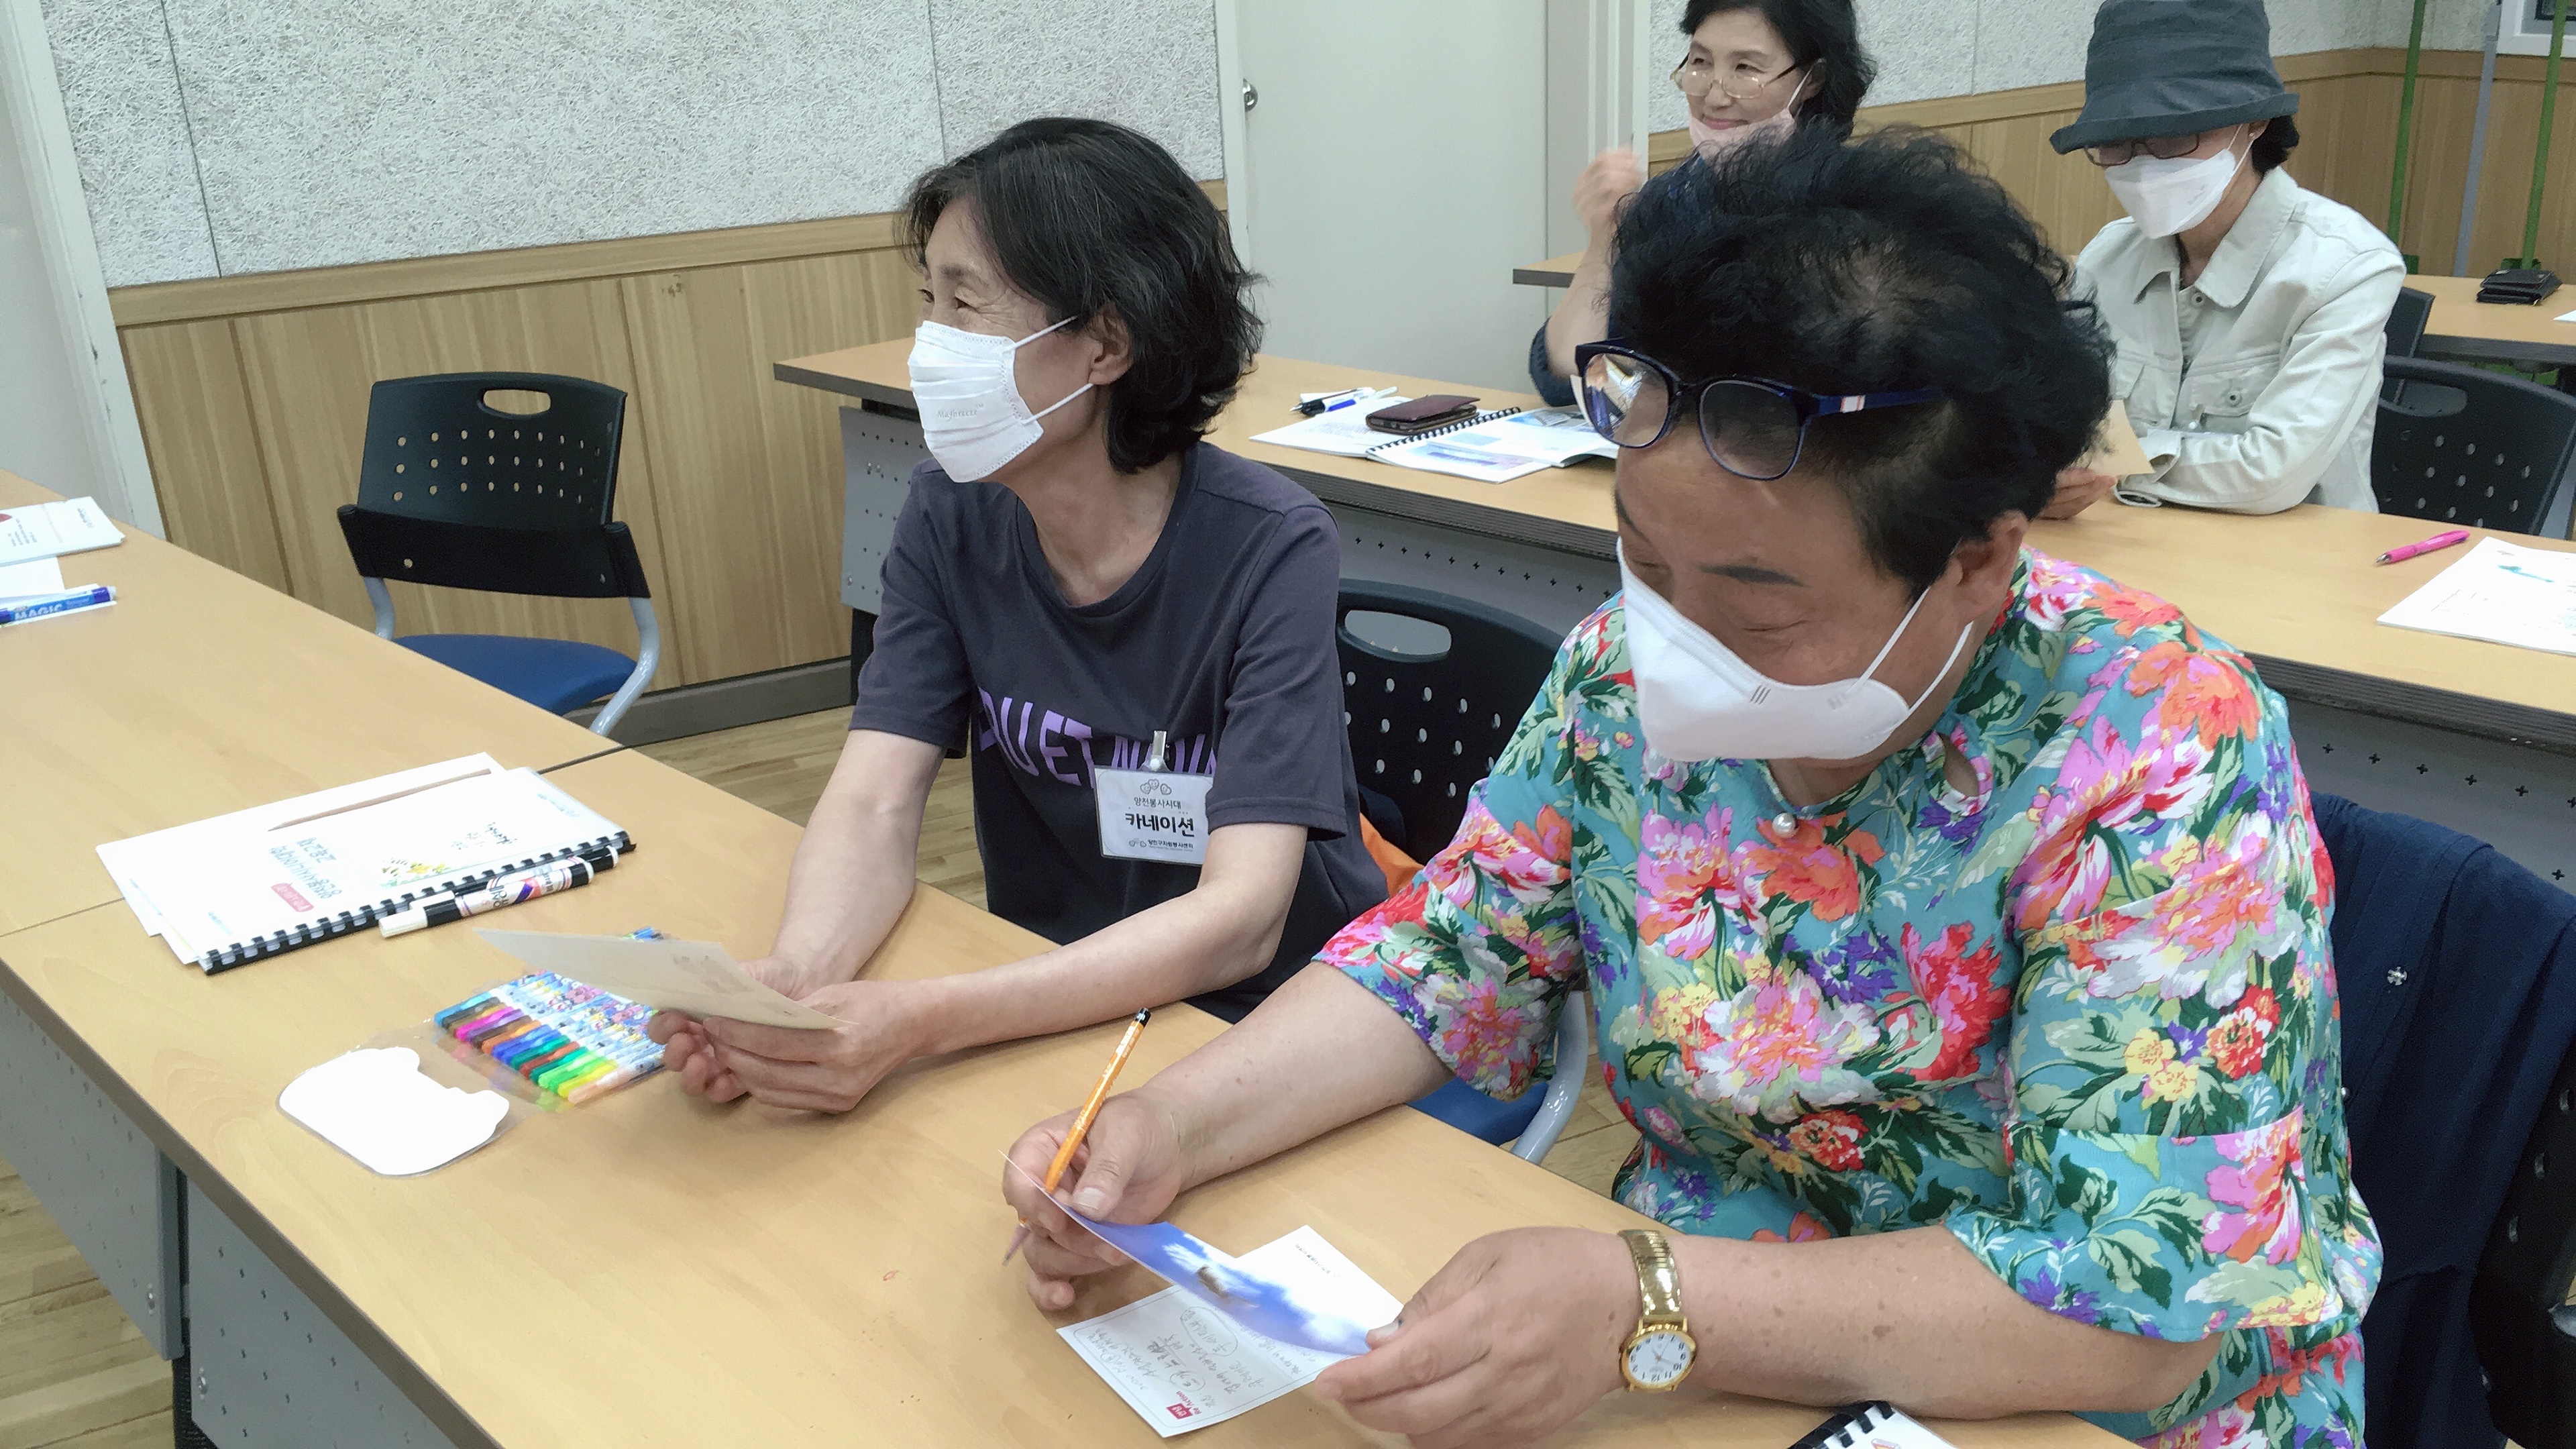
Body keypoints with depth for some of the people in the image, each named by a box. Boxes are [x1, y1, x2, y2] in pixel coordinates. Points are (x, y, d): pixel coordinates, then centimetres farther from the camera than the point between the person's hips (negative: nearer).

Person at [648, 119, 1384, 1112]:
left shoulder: (1270, 547, -20)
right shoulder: (951, 516, -4)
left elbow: (1238, 919, -27)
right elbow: (875, 801, -11)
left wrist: (921, 1022, -39)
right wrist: (792, 980, -33)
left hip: (1270, 1015, -4)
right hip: (1049, 1003, 4)